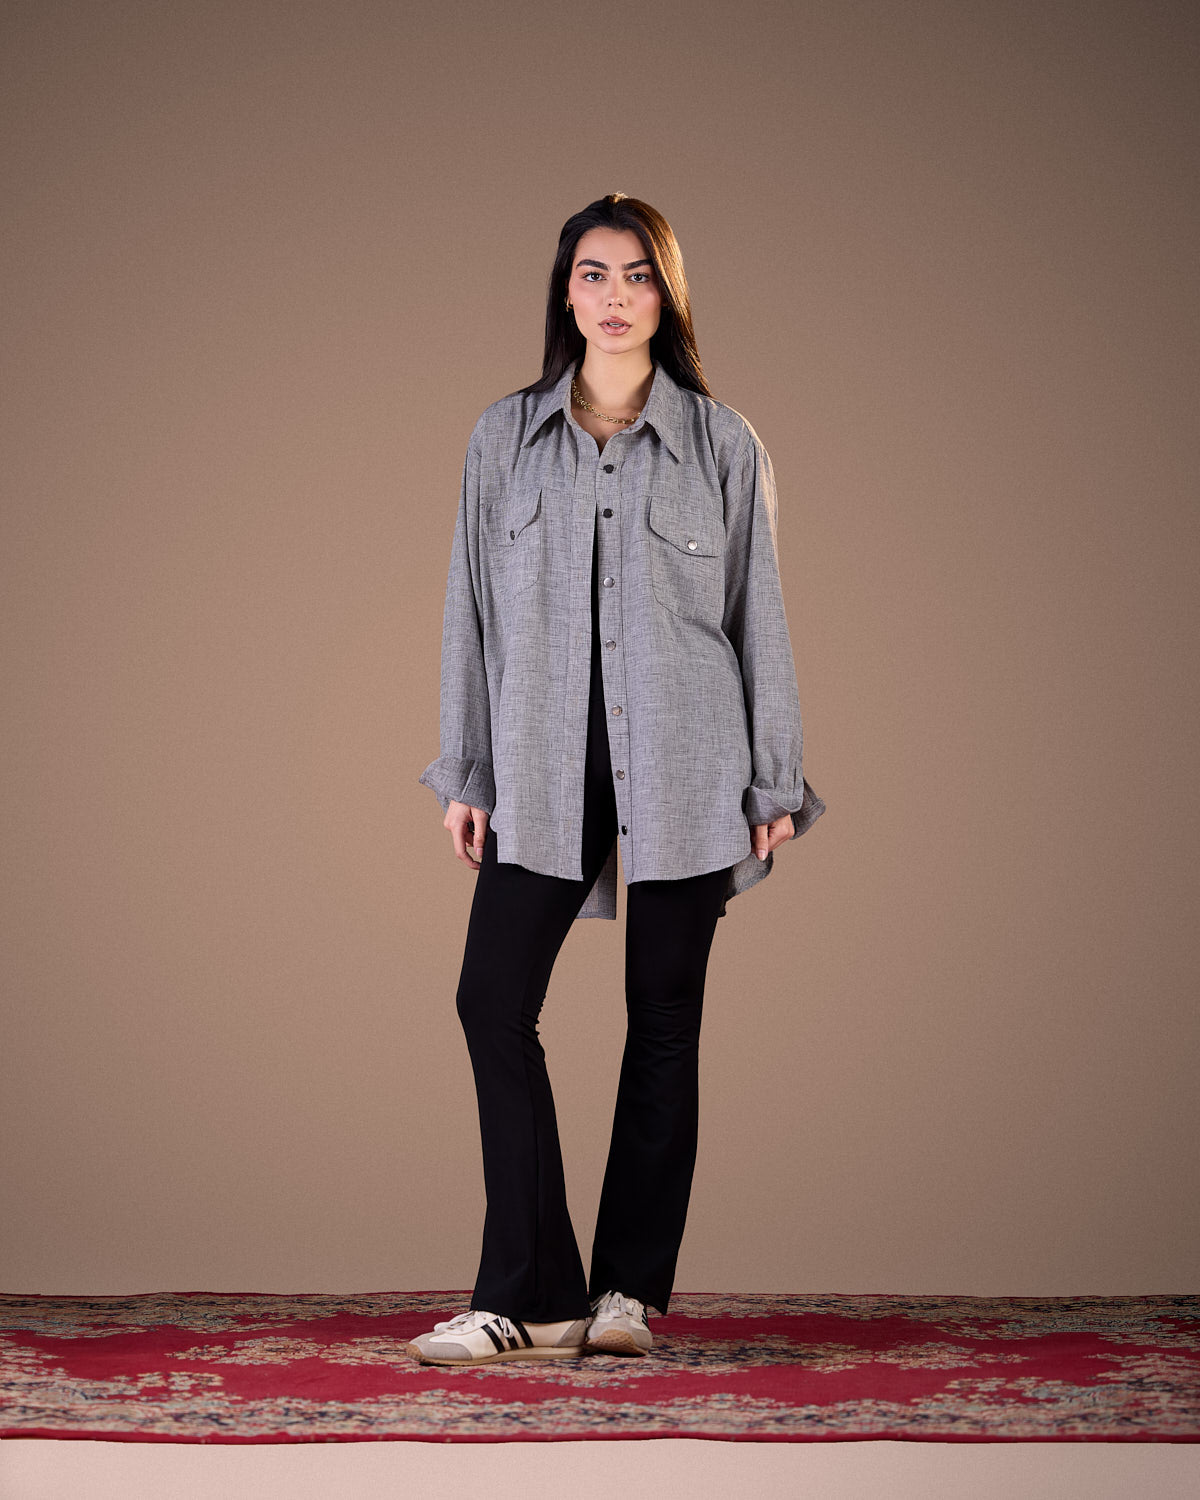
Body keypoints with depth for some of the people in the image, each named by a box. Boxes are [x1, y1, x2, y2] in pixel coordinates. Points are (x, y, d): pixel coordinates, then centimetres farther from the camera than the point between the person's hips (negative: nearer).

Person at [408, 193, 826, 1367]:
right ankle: (532, 1299, -3)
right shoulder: (503, 437, 8)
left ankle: (629, 1291, 14)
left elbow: (759, 618, 5)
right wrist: (465, 775, 5)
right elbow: (472, 608, 9)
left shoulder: (723, 446, 4)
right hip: (546, 765, 1)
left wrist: (775, 785, 2)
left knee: (664, 1018, 4)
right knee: (493, 1000, -9)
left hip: (685, 767, -1)